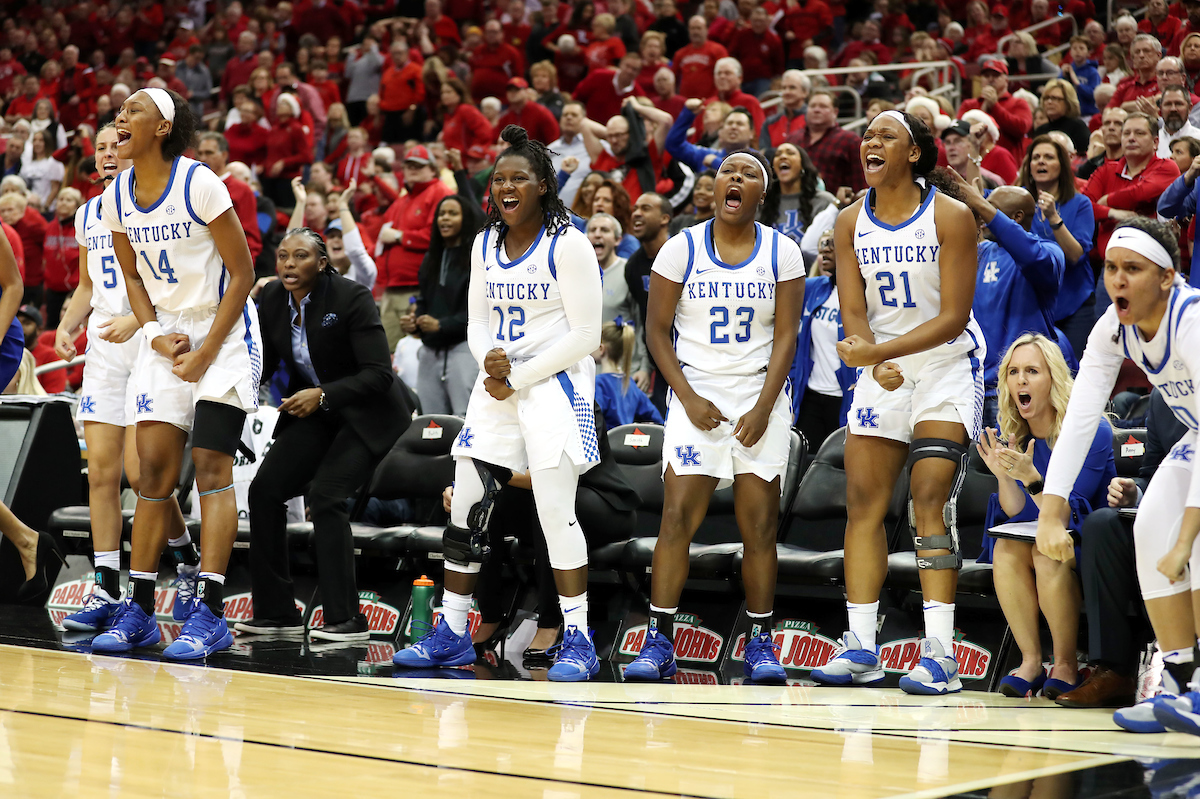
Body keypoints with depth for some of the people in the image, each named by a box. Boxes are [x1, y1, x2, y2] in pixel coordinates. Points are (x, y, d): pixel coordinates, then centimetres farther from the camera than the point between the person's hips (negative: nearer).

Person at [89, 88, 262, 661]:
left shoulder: (200, 184, -18)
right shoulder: (115, 198, 0)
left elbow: (243, 275, -13)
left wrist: (205, 354, -14)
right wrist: (155, 336, -3)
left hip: (226, 332, -5)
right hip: (166, 336, 5)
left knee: (211, 464, -11)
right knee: (154, 468, 2)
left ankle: (210, 614, -10)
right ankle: (138, 609, 9)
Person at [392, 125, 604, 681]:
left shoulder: (567, 244, -11)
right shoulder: (485, 244, 10)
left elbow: (585, 335, -13)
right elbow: (477, 322, 14)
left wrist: (519, 378, -13)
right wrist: (490, 359, -9)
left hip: (554, 384, -7)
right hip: (497, 386, 7)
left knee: (556, 512, -11)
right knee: (465, 505, 5)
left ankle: (578, 642, -4)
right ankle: (451, 634, 15)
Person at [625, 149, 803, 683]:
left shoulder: (781, 252, 3)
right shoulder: (682, 248, 1)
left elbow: (786, 337, 0)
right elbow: (657, 330, 2)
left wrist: (763, 408, -10)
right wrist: (688, 397, -8)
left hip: (761, 398, 1)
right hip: (696, 395, -1)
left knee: (760, 524, 0)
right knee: (678, 515, -8)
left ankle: (760, 644, 8)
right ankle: (658, 640, -4)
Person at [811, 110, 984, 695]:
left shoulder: (950, 217, -13)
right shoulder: (850, 223, 1)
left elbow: (953, 317, -17)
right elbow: (854, 312, -2)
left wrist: (878, 351, -26)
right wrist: (875, 364, -23)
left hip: (947, 367, -5)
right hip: (881, 368, 5)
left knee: (929, 501, -15)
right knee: (863, 504, 0)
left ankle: (938, 652, -16)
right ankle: (860, 648, 6)